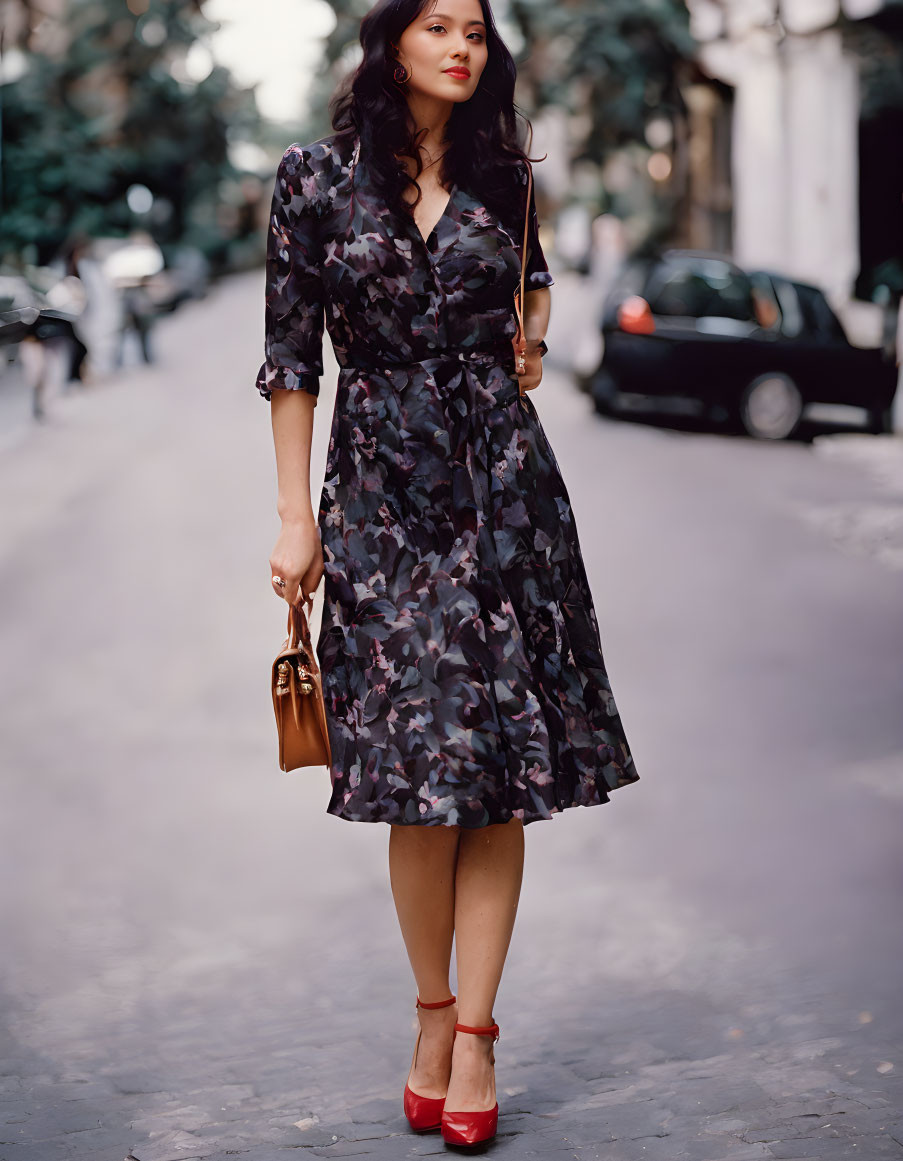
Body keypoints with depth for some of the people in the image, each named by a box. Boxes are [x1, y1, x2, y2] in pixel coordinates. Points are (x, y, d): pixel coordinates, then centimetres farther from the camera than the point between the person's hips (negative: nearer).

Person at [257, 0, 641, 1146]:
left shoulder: (499, 176, 9)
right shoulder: (315, 179, 1)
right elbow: (290, 356, 1)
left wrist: (528, 345, 12)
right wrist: (297, 517, -3)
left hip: (502, 484, 2)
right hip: (382, 492, -2)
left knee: (502, 771, -3)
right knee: (421, 764, -4)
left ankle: (471, 1035, 3)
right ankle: (435, 1017, 13)